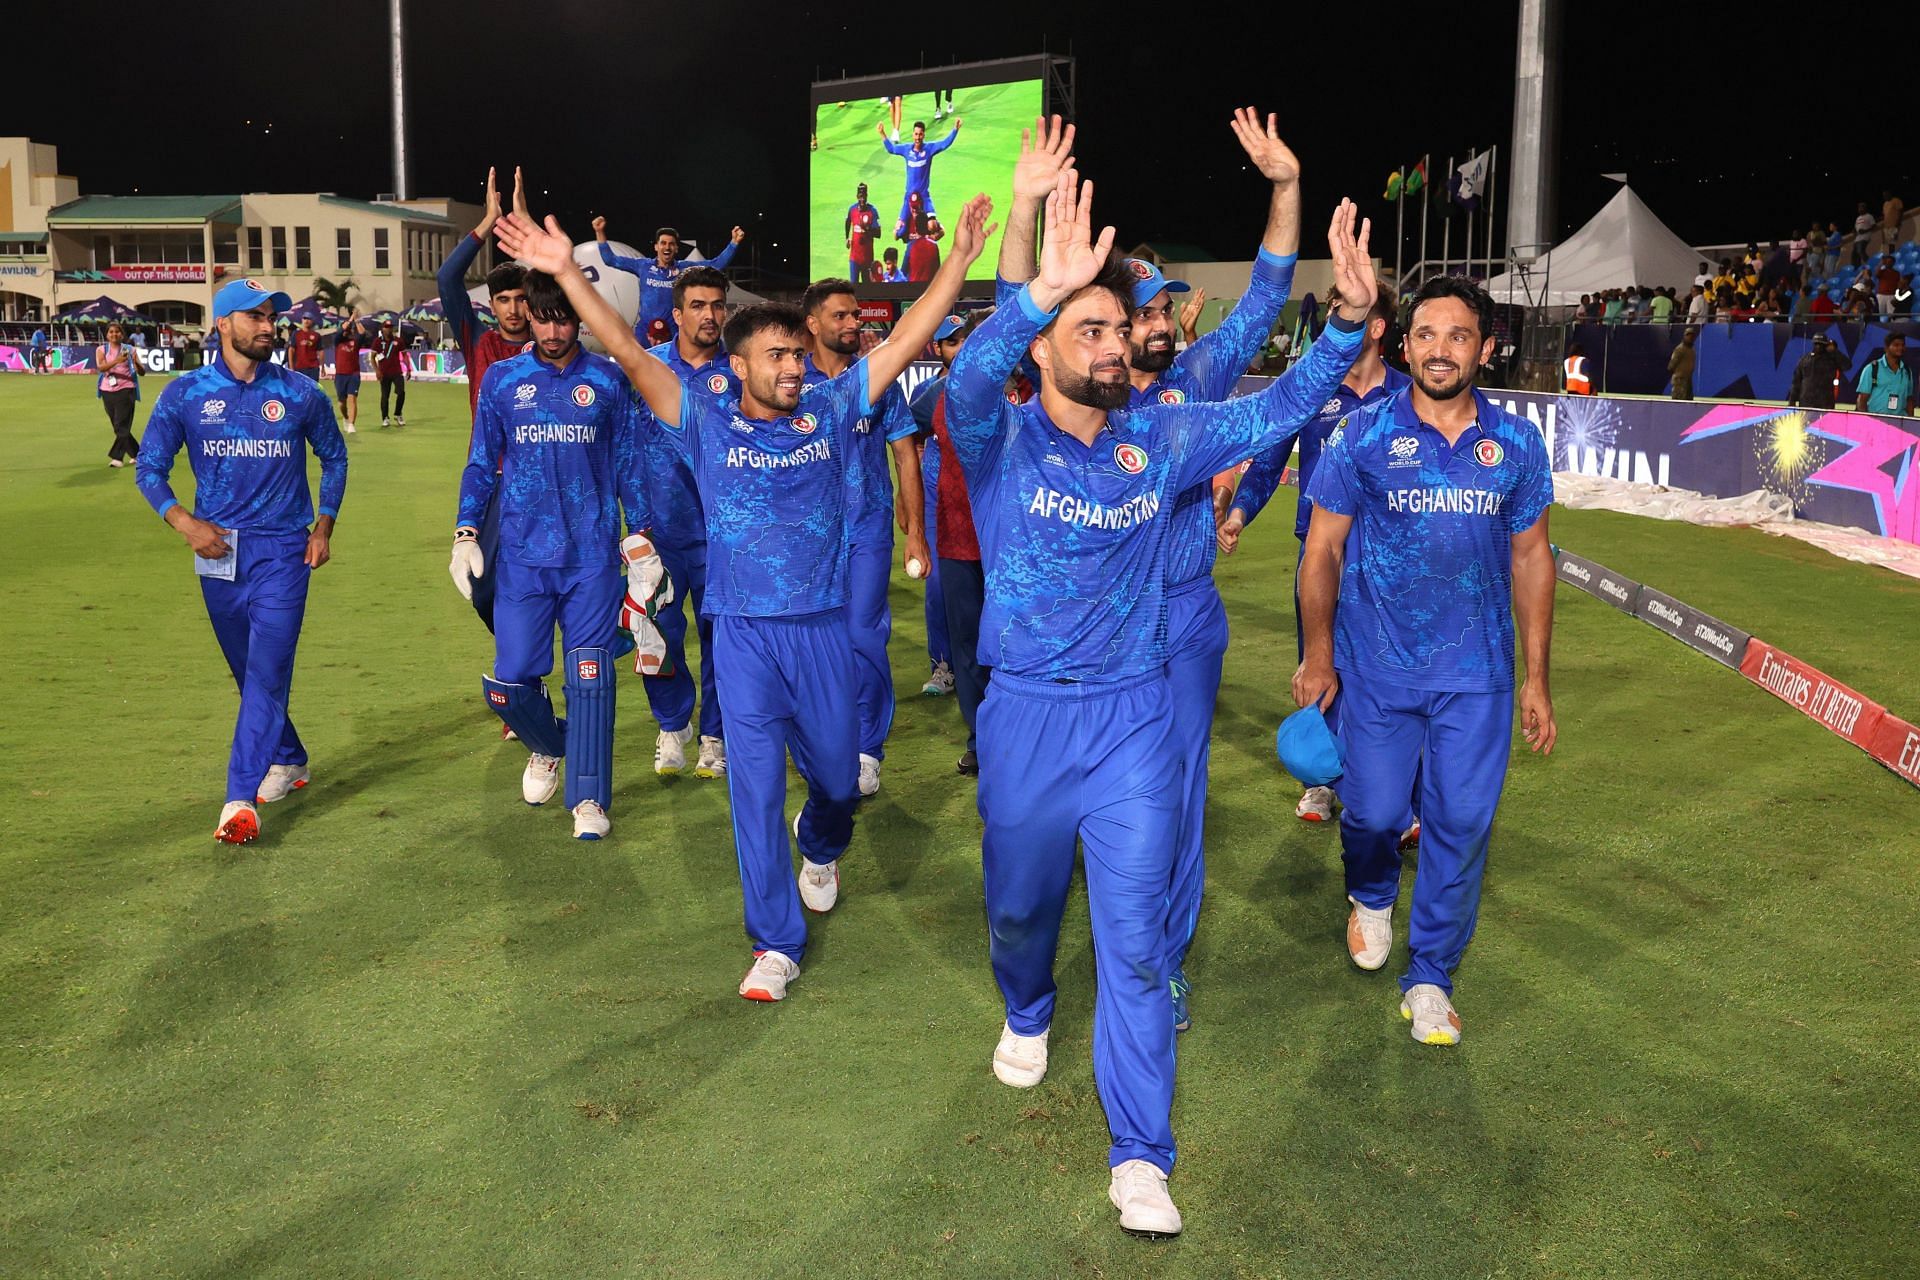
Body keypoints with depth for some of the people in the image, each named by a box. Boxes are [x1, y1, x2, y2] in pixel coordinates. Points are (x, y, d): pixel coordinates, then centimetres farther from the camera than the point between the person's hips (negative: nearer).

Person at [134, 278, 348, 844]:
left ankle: (242, 799, -16)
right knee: (249, 673, 13)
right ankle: (290, 760, 33)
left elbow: (334, 457, 15)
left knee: (266, 670, -13)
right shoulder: (185, 394, 1)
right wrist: (185, 522, -10)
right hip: (218, 550, 2)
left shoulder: (300, 394, 1)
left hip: (283, 550, -2)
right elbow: (149, 468, 5)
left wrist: (324, 526, 6)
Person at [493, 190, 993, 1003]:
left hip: (822, 624, 2)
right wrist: (567, 272, -18)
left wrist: (960, 257, -3)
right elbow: (631, 356, -9)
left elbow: (905, 342, 0)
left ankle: (821, 847, 53)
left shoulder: (830, 414, 1)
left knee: (837, 772, 16)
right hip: (744, 630, -2)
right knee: (755, 783, -1)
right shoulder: (708, 423, -2)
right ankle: (775, 942, 11)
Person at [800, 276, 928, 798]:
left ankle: (868, 749, 9)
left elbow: (906, 456, 6)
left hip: (868, 527, -1)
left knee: (863, 636, -5)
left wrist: (916, 531, 0)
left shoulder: (878, 380, 3)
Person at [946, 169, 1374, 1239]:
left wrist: (1349, 319, -18)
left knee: (1136, 933, 0)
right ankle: (1028, 1015, 52)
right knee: (1022, 902, 19)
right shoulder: (1002, 439, -9)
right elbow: (969, 382, -31)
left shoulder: (1163, 438, 1)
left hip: (1134, 715, 1)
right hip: (1026, 714, -1)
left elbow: (1278, 409, -1)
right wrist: (1039, 293, -49)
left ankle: (1142, 1156, 9)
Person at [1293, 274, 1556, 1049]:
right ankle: (1371, 898, 41)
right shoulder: (1365, 436, -5)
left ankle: (1430, 974, 21)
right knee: (1373, 812, 6)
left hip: (1476, 673, 1)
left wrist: (1537, 678, 7)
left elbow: (1530, 558, 8)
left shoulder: (1516, 444, 1)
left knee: (1462, 824, 3)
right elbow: (1323, 549, 1)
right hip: (1377, 667, -1)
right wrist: (1317, 657, -1)